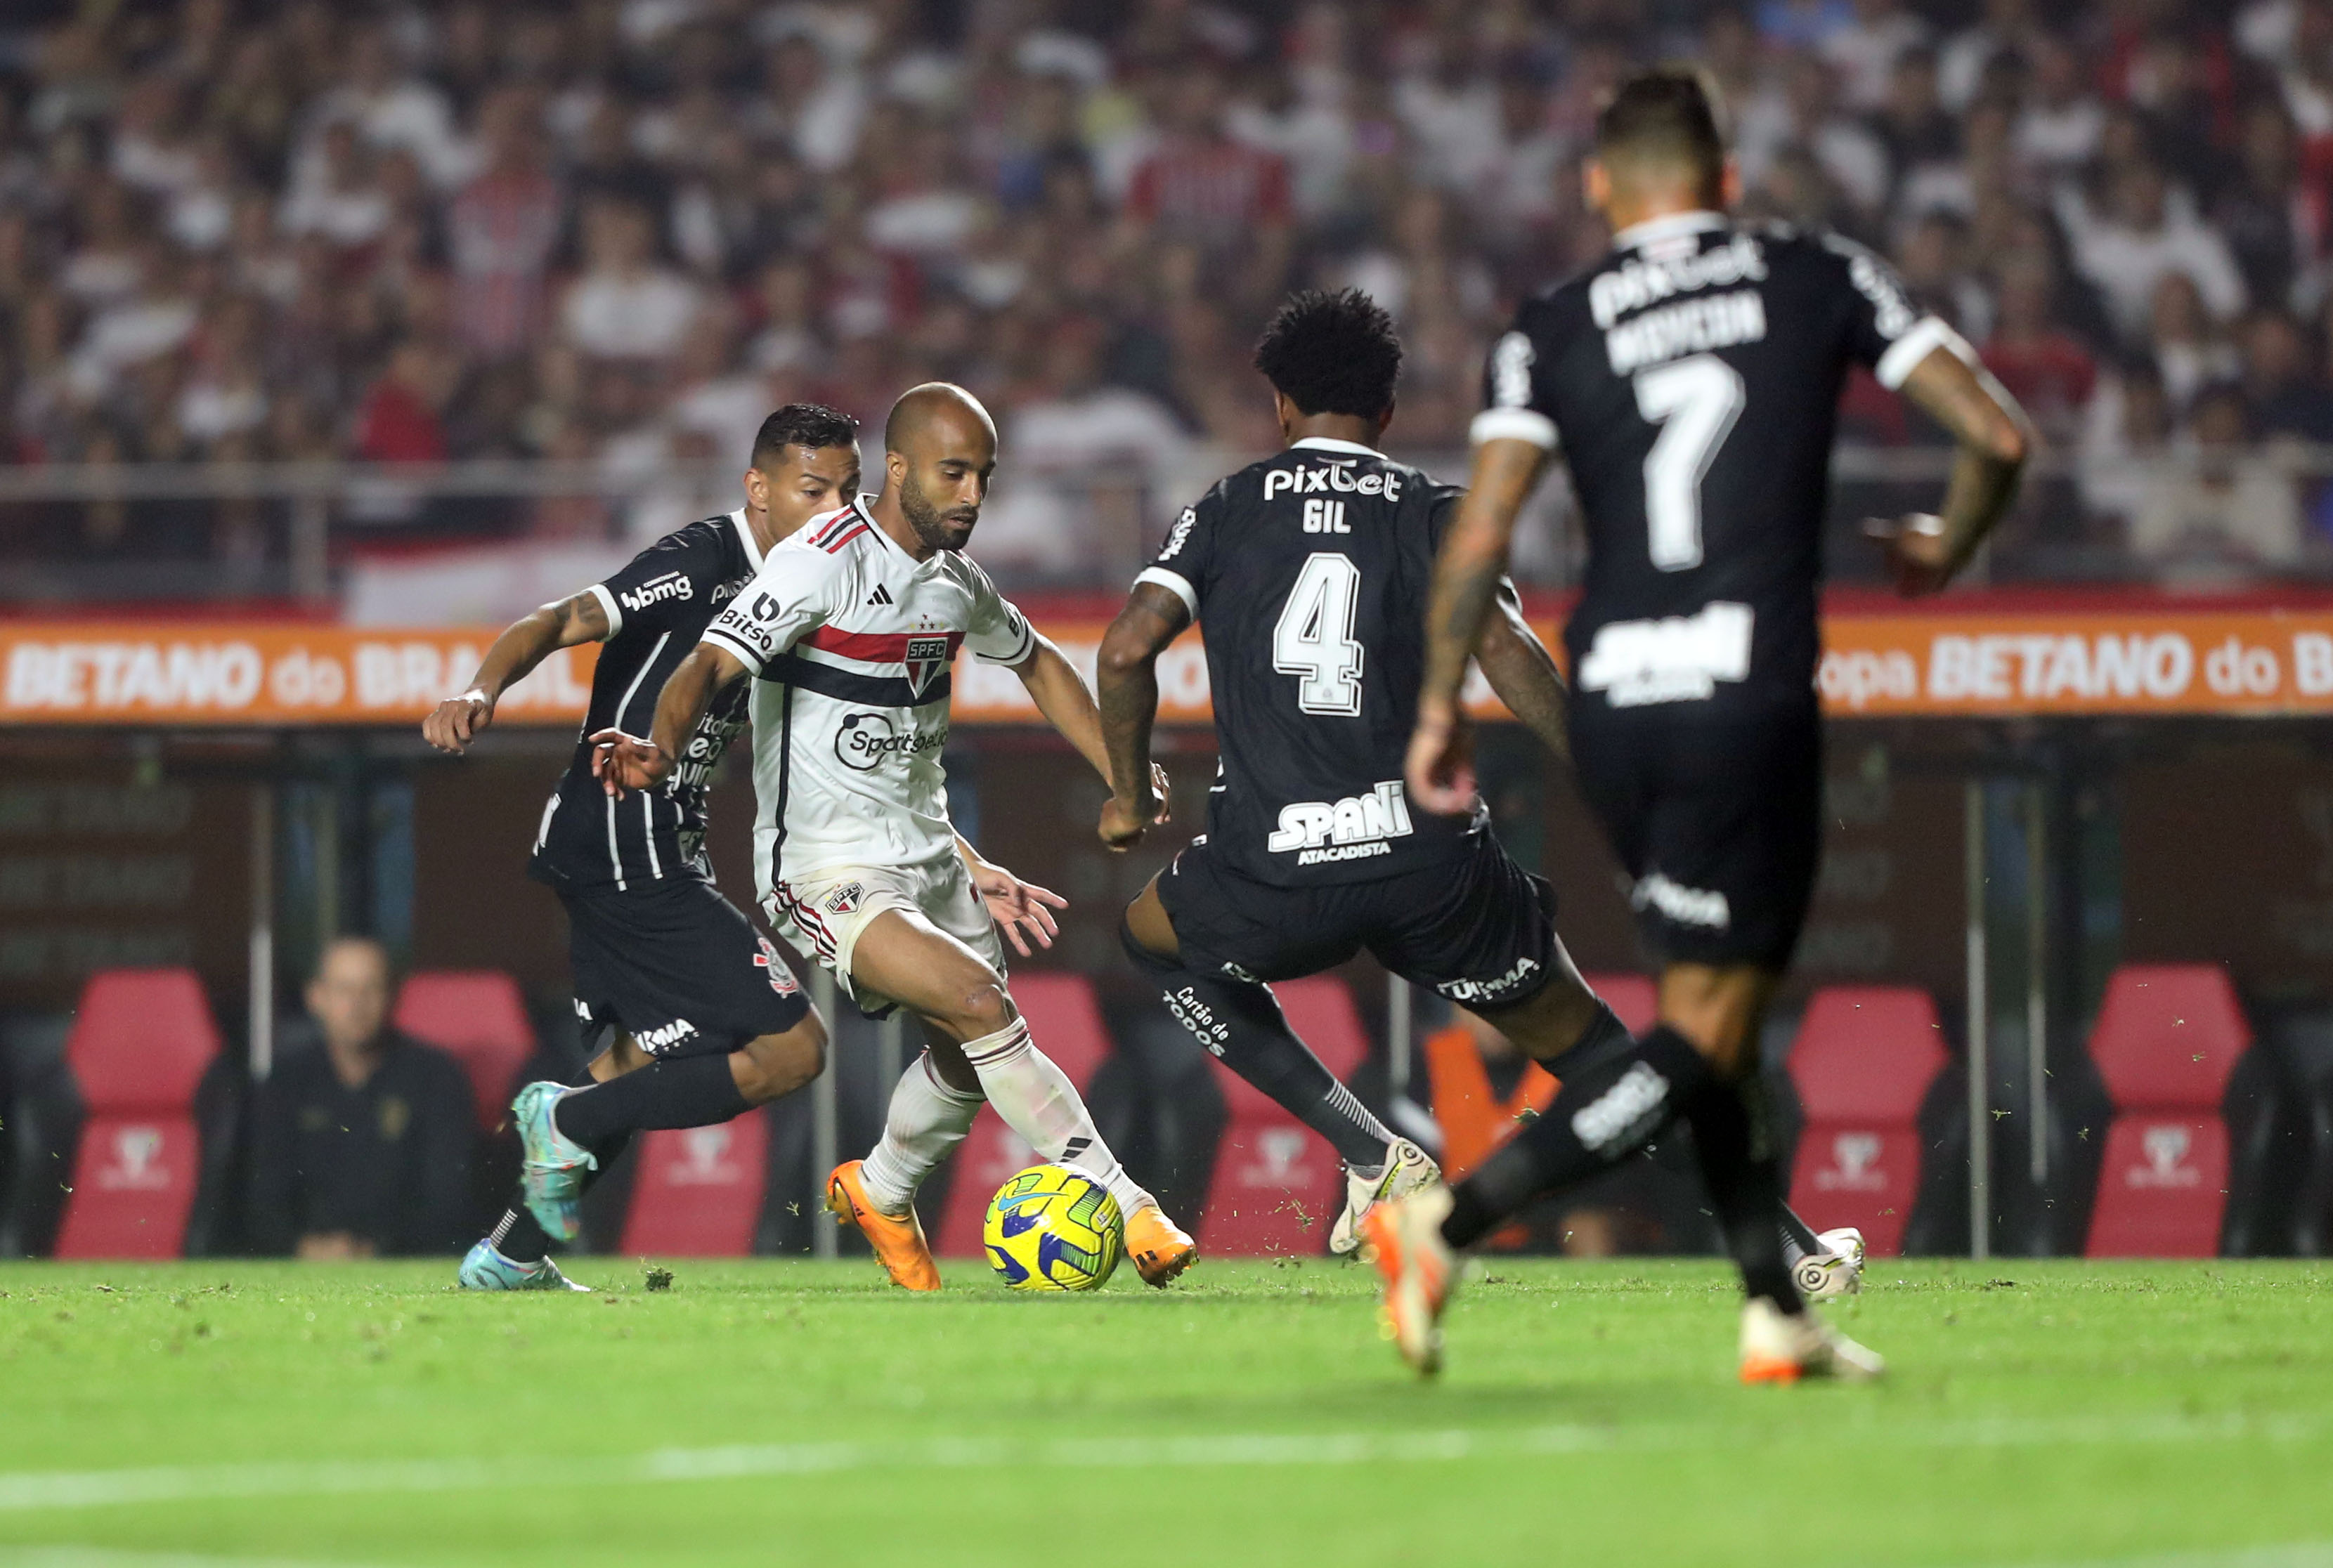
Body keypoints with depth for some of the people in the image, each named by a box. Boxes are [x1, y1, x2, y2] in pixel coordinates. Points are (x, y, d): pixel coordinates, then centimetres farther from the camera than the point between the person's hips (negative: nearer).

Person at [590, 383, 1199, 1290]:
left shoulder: (956, 581, 7)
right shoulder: (824, 563, -16)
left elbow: (1036, 665, 26)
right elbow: (712, 664, -26)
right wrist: (662, 750, -46)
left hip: (927, 853, 8)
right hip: (824, 867, -8)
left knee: (972, 1060, 13)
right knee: (982, 1006, -24)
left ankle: (880, 1195, 42)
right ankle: (1123, 1211, -20)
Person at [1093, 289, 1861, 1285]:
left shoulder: (1223, 510, 12)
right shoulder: (1433, 512, 9)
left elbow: (1128, 648, -1)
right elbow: (1505, 652, -7)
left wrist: (1130, 792, 14)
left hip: (1275, 868, -1)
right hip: (1433, 859, 1)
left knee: (1155, 940, 31)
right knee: (1583, 1042, 16)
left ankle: (1373, 1157, 17)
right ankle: (1790, 1247, 9)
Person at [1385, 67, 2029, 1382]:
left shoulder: (1554, 331, 7)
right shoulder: (1820, 280, 6)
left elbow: (1480, 537, -3)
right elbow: (1998, 435, 4)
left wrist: (1441, 707, 7)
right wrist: (1947, 553, 22)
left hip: (1610, 708, 4)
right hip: (1749, 702, -4)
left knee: (1717, 1012, 18)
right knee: (1705, 1036, 0)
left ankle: (1777, 1313, 15)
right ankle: (1451, 1225, -14)